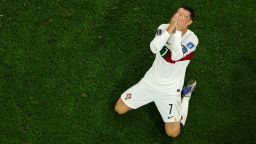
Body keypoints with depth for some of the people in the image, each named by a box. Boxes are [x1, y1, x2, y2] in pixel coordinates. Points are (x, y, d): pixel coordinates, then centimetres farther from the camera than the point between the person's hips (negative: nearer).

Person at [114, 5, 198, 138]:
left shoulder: (192, 39, -17)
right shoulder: (164, 27, -9)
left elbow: (176, 56, -34)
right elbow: (154, 48, -26)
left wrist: (177, 30, -30)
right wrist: (171, 28, -32)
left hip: (170, 90, -3)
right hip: (150, 81, 3)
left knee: (172, 133, -7)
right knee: (119, 109, 5)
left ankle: (185, 95, 16)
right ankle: (153, 97, 24)